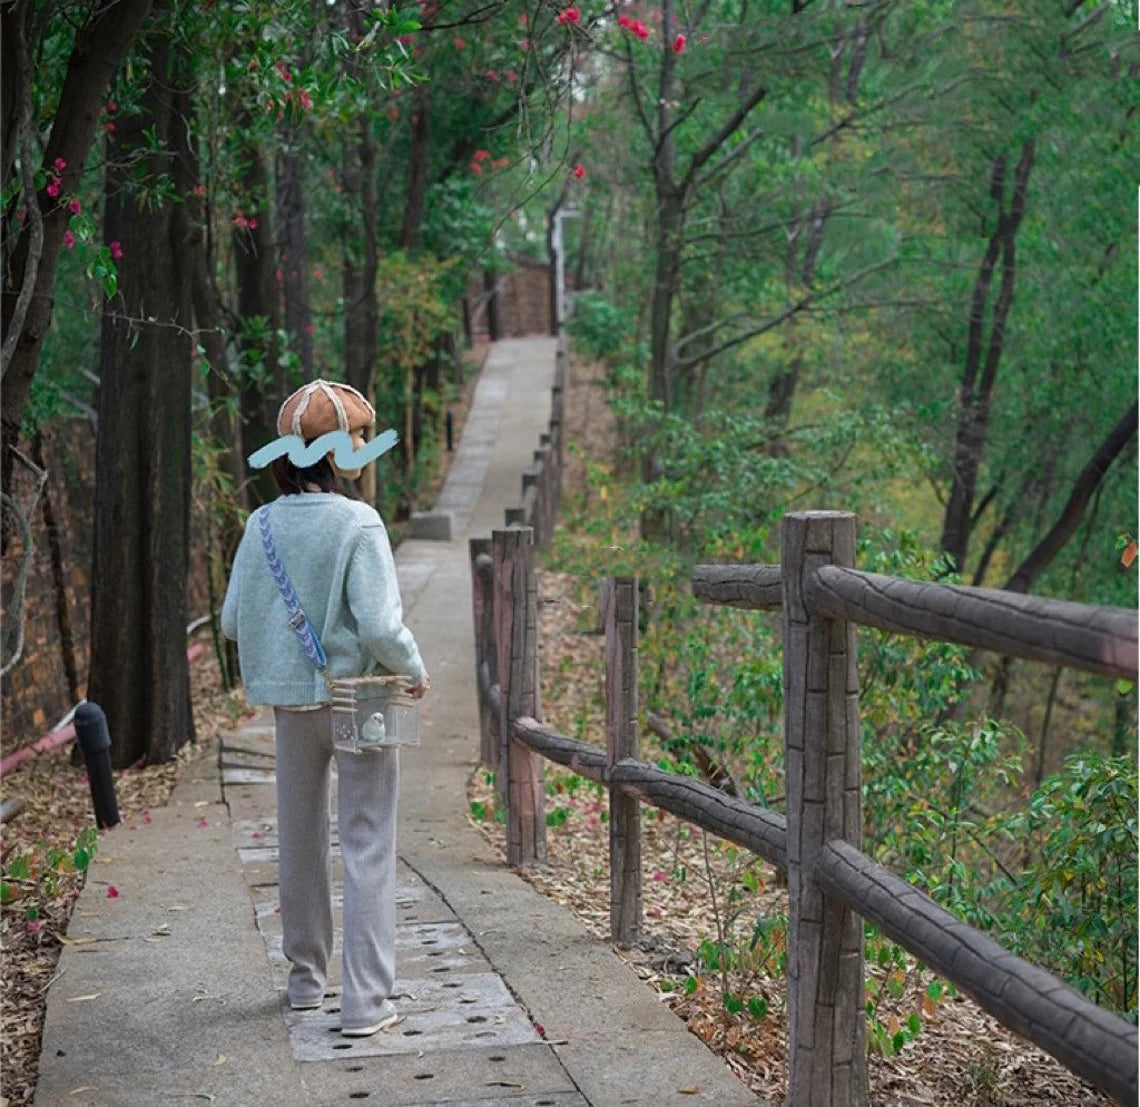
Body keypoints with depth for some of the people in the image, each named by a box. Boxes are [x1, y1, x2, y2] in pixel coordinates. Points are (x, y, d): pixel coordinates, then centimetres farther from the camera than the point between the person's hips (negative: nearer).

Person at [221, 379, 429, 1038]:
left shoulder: (264, 526, -3)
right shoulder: (358, 524, -18)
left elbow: (234, 620, 1)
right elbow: (382, 627, -23)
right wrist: (416, 671, -4)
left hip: (292, 699, 5)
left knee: (300, 838, 18)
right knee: (368, 846, 2)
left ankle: (307, 978, 31)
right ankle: (366, 1000, 2)